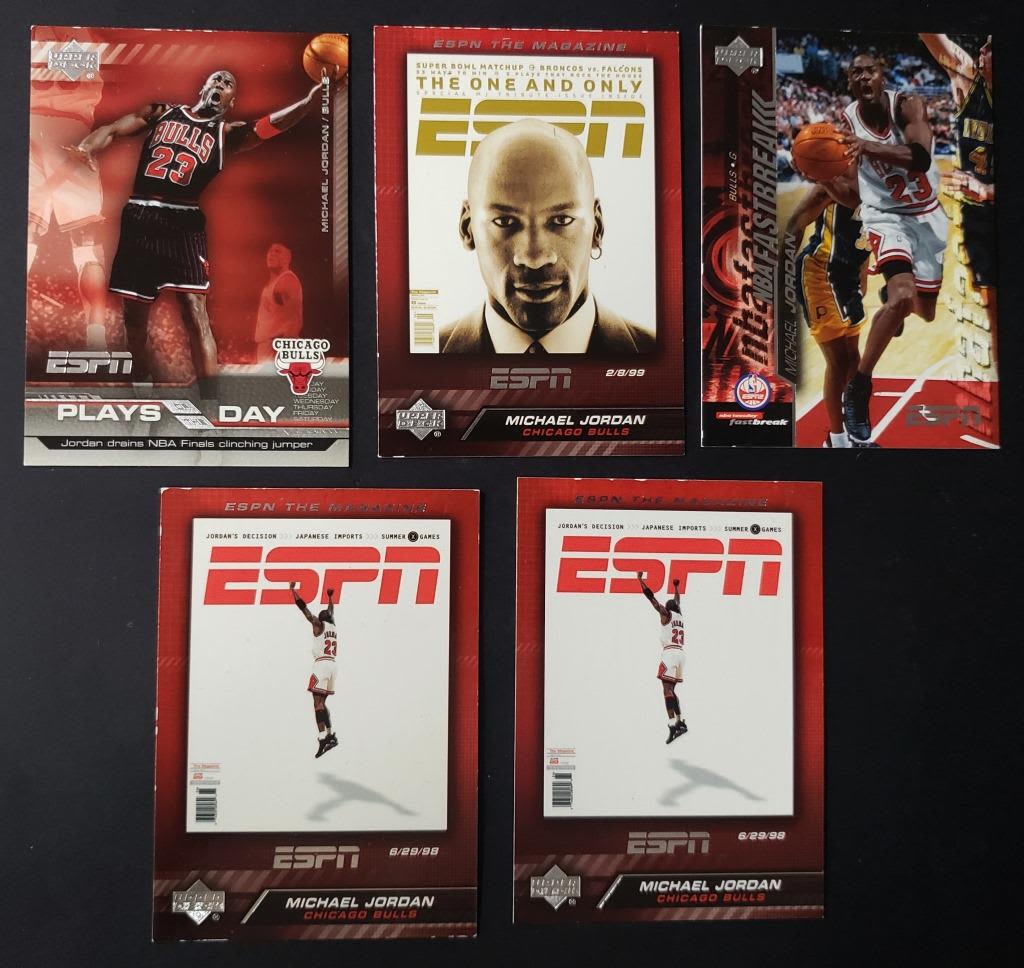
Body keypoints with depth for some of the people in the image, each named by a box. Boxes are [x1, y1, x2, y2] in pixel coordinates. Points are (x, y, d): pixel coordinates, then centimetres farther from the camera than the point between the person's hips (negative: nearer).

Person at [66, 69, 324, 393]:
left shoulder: (228, 133, 9)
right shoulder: (161, 112, 17)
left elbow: (270, 125, -8)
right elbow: (113, 129, 9)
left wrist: (311, 97, -26)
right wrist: (87, 147, -14)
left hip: (183, 224, -3)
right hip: (138, 219, 3)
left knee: (195, 314, -14)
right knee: (134, 314, 11)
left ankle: (209, 399, -14)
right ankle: (140, 380, 32)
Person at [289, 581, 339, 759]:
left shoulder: (318, 624, 3)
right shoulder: (333, 627, 18)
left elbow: (302, 606, 3)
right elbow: (331, 612, 39)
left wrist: (293, 589, 11)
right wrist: (330, 596, 53)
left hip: (322, 665, -7)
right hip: (333, 665, 7)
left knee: (318, 703, -14)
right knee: (321, 703, 16)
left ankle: (323, 739, -27)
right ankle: (331, 735, 9)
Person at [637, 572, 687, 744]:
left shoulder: (666, 614, 2)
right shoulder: (679, 615, 19)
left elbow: (650, 596, -1)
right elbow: (676, 602, 41)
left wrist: (640, 579, 5)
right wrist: (676, 586, 54)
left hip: (670, 654, -8)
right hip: (680, 654, 8)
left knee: (667, 689, -16)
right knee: (671, 690, 17)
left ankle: (673, 726, -28)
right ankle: (680, 722, 14)